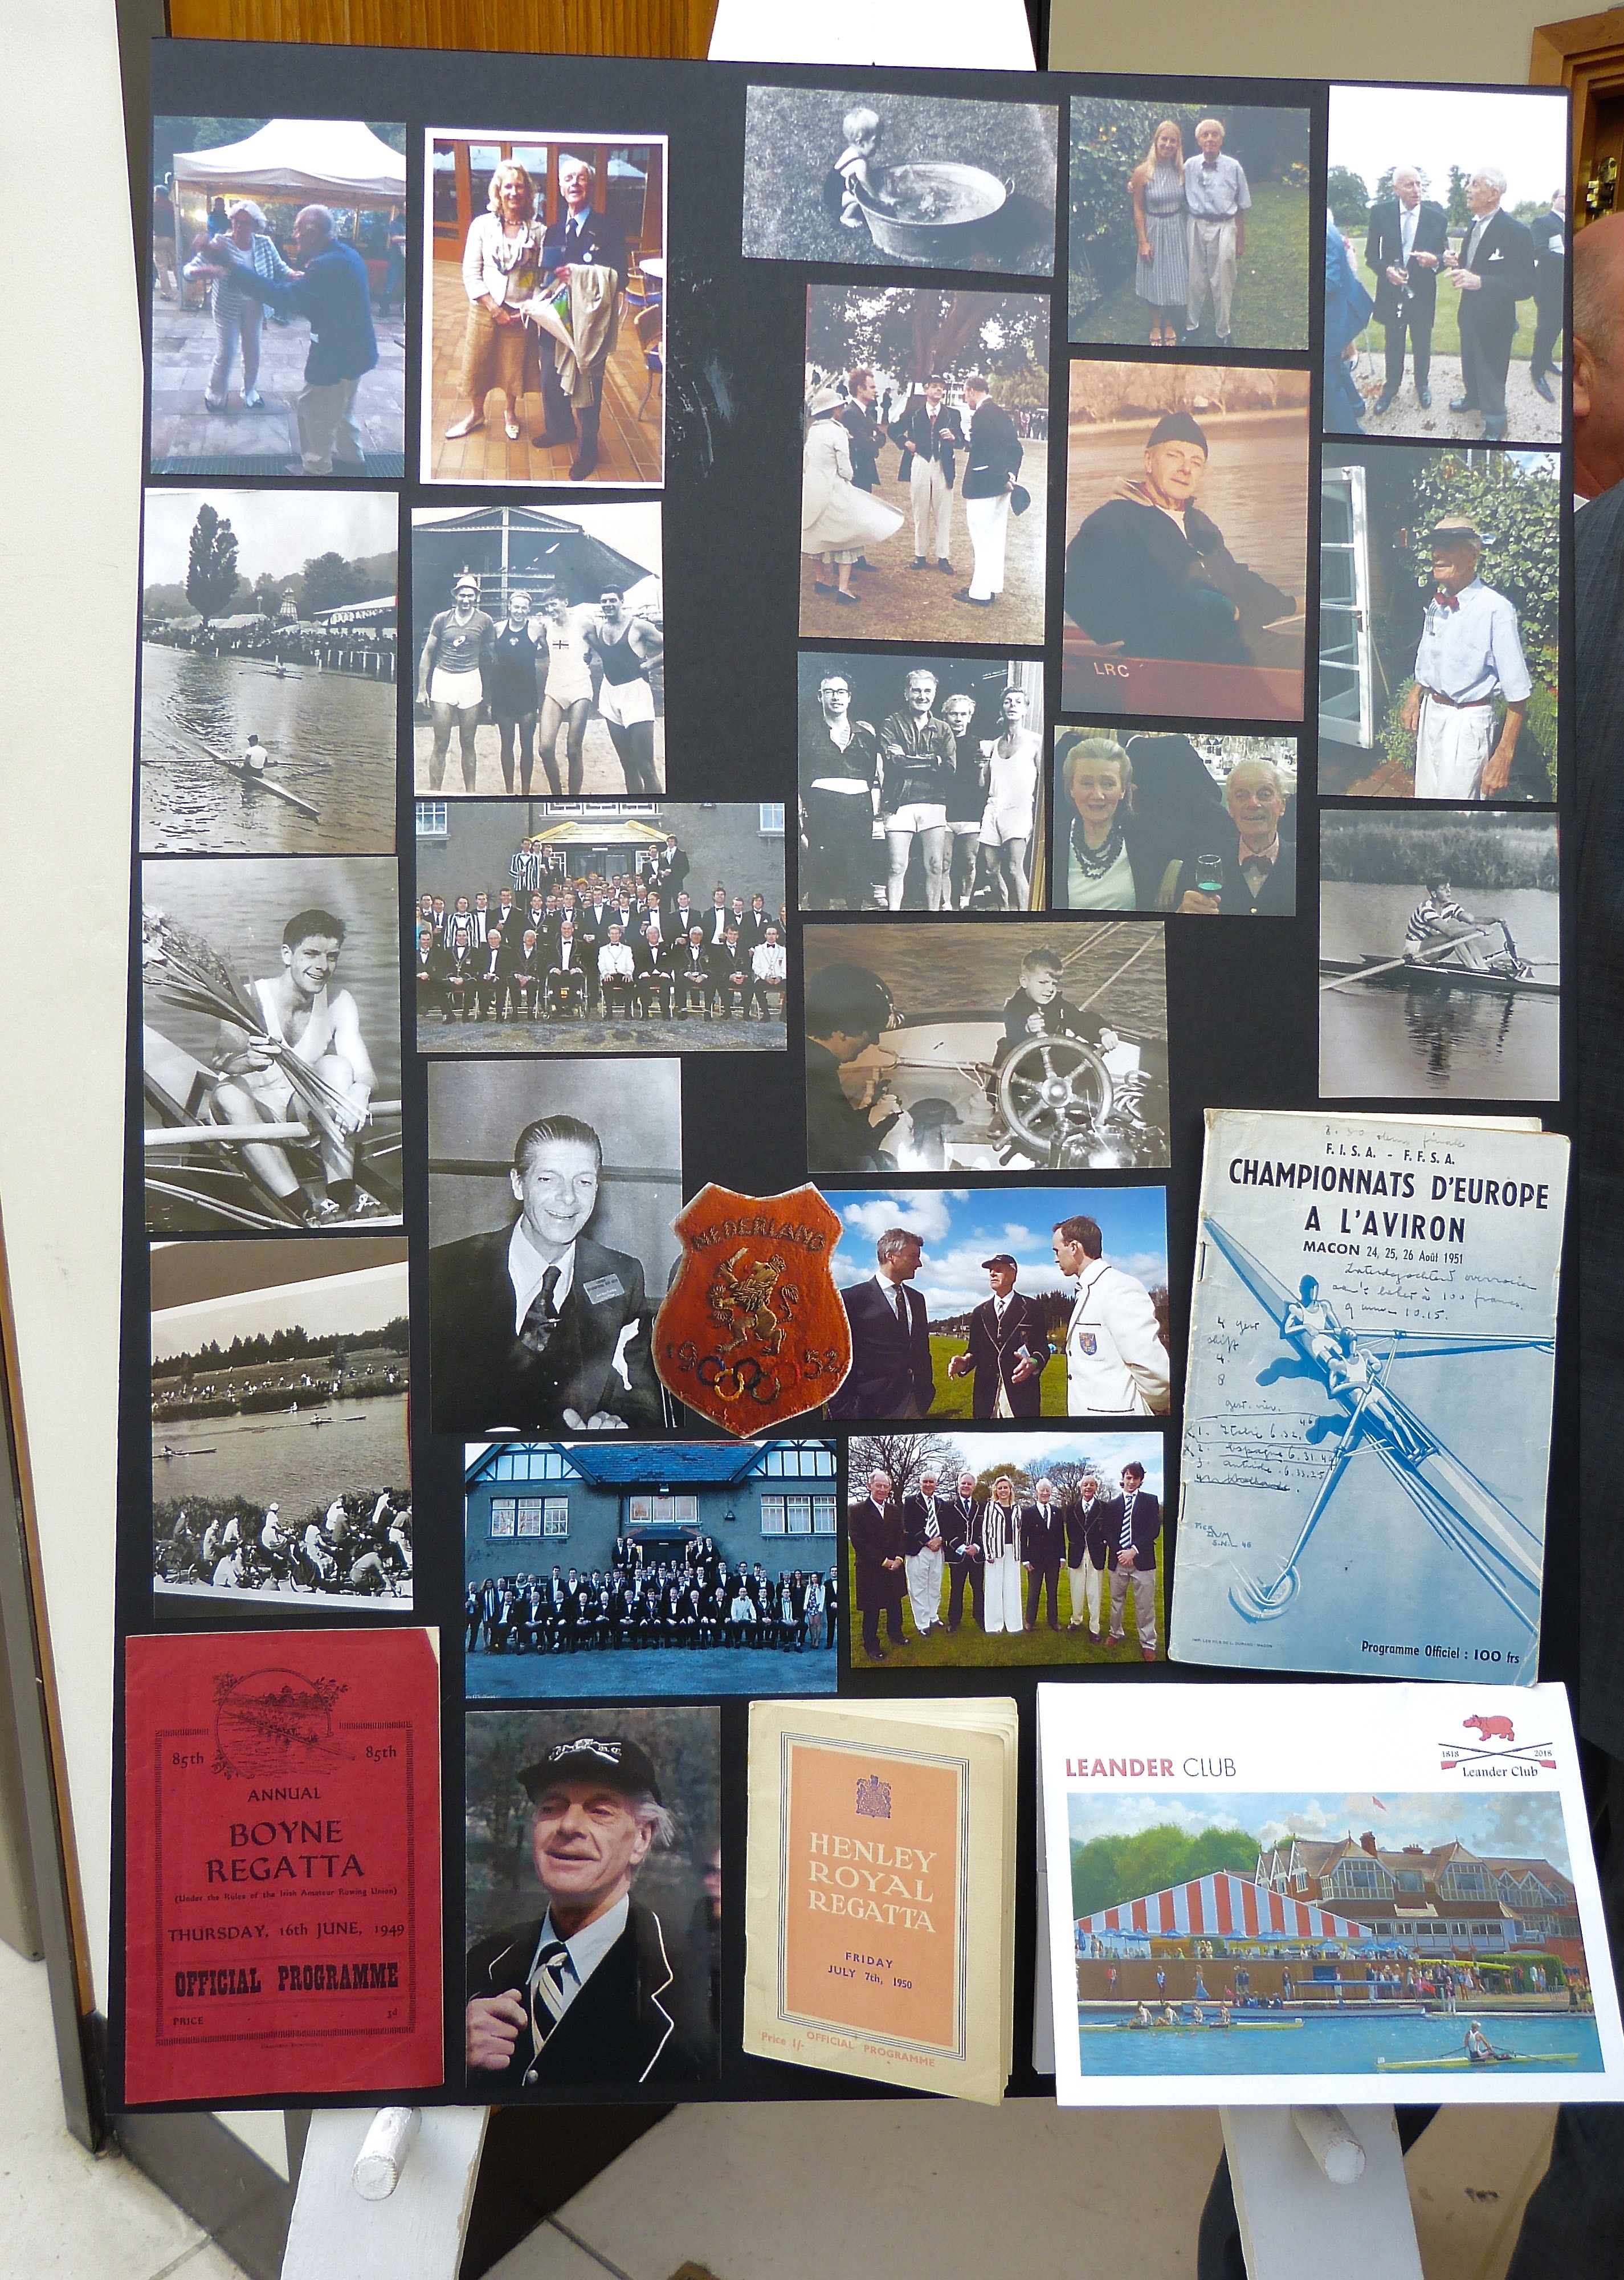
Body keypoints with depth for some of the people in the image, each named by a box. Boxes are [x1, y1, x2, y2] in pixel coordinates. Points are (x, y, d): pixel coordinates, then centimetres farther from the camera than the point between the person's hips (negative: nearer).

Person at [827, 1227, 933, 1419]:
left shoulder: (917, 1299, 16)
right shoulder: (852, 1298, -5)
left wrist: (927, 1393, 12)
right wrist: (846, 1410, -11)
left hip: (915, 1405, 6)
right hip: (873, 1407, -6)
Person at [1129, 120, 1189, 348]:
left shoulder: (1181, 170, -3)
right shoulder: (1143, 172, -12)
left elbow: (1186, 202, 8)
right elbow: (1138, 209, -9)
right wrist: (1143, 241, -11)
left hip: (1177, 230, 3)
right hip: (1153, 229, -3)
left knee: (1175, 277, 10)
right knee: (1154, 278, 9)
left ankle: (1170, 324, 28)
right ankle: (1156, 325, 28)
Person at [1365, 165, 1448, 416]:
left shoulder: (1436, 216, -9)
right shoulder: (1380, 212, -8)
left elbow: (1445, 254, -1)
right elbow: (1371, 254, -2)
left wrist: (1435, 260, -25)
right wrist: (1386, 270, -21)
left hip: (1423, 291, 0)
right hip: (1391, 289, 0)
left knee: (1422, 343, 15)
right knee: (1393, 344, 16)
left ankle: (1422, 384, 36)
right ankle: (1391, 388, 34)